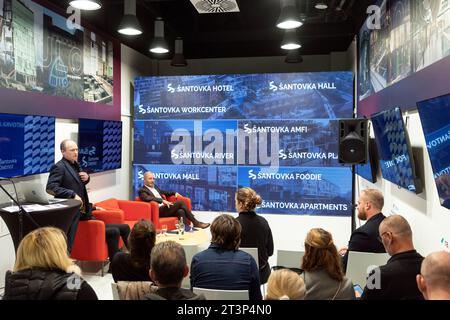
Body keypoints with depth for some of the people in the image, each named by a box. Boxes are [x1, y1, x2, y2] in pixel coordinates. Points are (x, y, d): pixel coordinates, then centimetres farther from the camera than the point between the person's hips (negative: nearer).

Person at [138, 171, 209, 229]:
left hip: (165, 207, 8)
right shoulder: (142, 190, 0)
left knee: (180, 211, -22)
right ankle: (196, 223, -15)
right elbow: (148, 198, -20)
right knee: (180, 203, -20)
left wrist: (174, 193, 17)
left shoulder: (155, 187, 24)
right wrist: (162, 200, -30)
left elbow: (164, 192, 36)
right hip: (159, 210, -7)